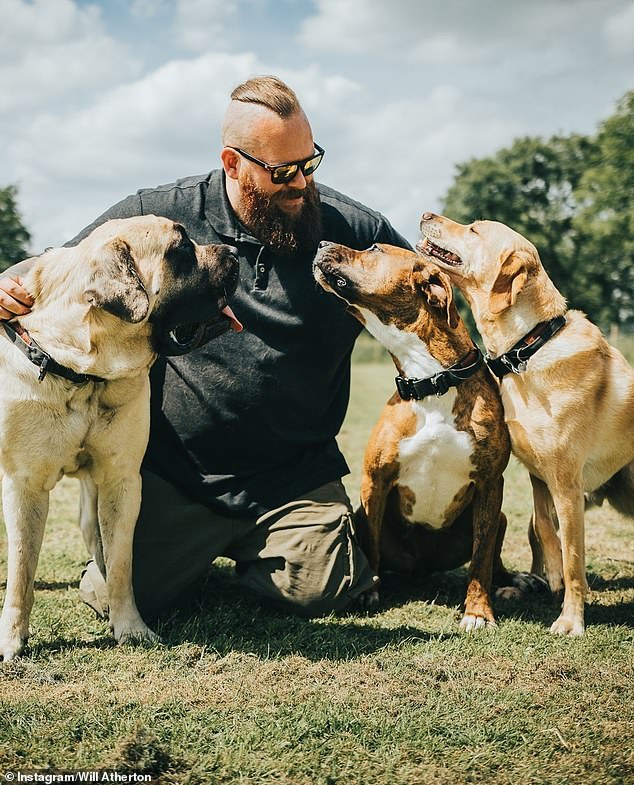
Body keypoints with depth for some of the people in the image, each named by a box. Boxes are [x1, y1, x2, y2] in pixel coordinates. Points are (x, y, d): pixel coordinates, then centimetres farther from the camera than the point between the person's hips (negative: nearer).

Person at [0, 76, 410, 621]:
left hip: (297, 475, 1)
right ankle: (200, 544, 24)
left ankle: (249, 547, 21)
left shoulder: (352, 230, -3)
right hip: (173, 471, 0)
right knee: (117, 595, -11)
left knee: (320, 590, -15)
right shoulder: (157, 217, -5)